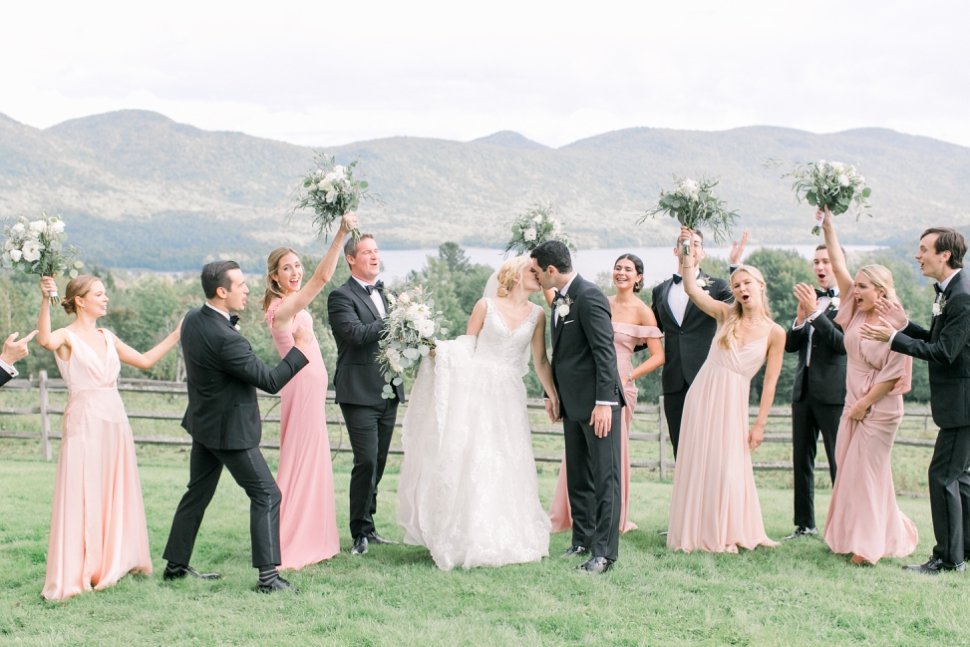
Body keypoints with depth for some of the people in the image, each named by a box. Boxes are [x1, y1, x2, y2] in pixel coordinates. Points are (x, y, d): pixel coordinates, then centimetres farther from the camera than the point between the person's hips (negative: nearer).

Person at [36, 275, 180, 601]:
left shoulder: (107, 337, 14)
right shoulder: (67, 337, -5)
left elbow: (145, 360, 19)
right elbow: (44, 339, -28)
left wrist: (176, 335, 18)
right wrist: (45, 301, -41)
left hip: (115, 420, 7)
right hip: (84, 423, -7)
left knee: (117, 493, 11)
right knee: (82, 497, -4)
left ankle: (112, 562, 24)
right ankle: (76, 573, 4)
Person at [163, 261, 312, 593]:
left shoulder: (192, 319, -2)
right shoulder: (225, 339, -28)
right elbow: (270, 381, -22)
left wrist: (233, 318, 4)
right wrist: (300, 351, -12)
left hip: (203, 424, 9)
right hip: (230, 429, -9)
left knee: (197, 494, 18)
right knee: (266, 494, -2)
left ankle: (175, 565, 27)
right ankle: (267, 575, -3)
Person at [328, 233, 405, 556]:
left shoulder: (385, 294, 18)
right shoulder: (341, 296, -7)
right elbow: (356, 333, -21)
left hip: (388, 392, 7)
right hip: (360, 392, -7)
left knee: (378, 462, 11)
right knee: (366, 462, -10)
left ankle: (368, 525, 22)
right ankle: (360, 532, 2)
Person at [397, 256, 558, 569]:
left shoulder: (537, 314, 8)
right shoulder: (486, 305, 0)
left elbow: (541, 361, 9)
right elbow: (466, 348, 3)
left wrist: (554, 397, 5)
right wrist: (442, 350, -13)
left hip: (508, 395, 3)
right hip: (476, 390, -3)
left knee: (506, 467, 4)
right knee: (470, 463, -4)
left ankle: (506, 539, 13)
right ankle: (469, 540, 2)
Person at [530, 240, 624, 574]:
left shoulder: (589, 297, -16)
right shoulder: (560, 300, 13)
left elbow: (605, 351, -20)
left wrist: (604, 401, -24)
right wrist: (553, 394, 20)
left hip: (597, 402, -10)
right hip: (572, 402, 10)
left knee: (604, 478, -4)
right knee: (577, 477, 15)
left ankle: (604, 552, -2)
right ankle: (582, 542, 25)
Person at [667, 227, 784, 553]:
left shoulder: (775, 333, -2)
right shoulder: (726, 315, 2)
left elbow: (770, 382, -2)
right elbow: (691, 289, -10)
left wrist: (759, 424, -4)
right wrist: (688, 254, -16)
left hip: (733, 402, -1)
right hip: (703, 394, 1)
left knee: (729, 466, 1)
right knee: (699, 463, 3)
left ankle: (730, 533, 16)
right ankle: (700, 532, 15)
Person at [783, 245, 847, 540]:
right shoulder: (809, 298, 14)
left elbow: (843, 344, -20)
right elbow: (789, 345, 10)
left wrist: (814, 312, -22)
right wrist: (800, 318, -8)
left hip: (833, 393, -7)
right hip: (803, 390, 7)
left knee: (839, 462, -3)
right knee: (801, 460, 11)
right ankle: (805, 524, 20)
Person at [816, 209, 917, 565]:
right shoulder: (857, 312, 4)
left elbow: (893, 374, -17)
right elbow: (839, 267, 0)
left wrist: (865, 403, -14)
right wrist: (828, 226, -5)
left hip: (878, 409, -7)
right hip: (854, 403, 7)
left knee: (866, 472, -4)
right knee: (849, 471, 12)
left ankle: (869, 545, 4)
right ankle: (852, 536, 24)